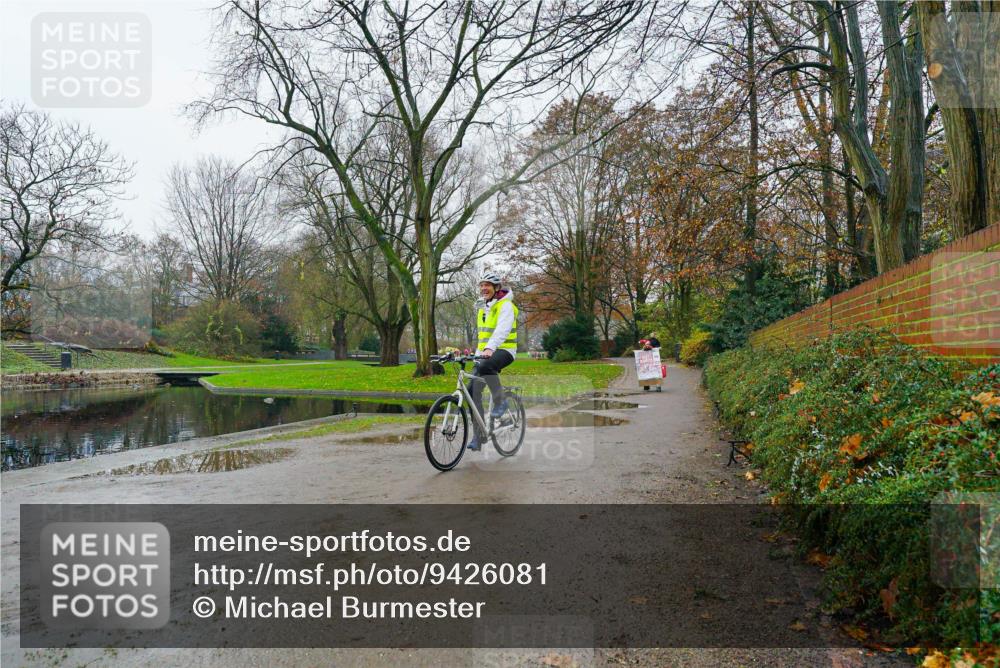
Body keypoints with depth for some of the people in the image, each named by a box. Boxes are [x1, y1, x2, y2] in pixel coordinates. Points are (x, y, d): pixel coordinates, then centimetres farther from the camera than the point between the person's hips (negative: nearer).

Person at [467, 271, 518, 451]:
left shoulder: (505, 305, -9)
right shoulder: (482, 307, 16)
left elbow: (502, 329, -26)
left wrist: (490, 348, -41)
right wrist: (479, 352, 20)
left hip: (504, 350, -7)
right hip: (484, 353, 7)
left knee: (486, 366, -40)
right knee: (473, 391, -5)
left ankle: (500, 401, -17)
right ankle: (478, 437, 3)